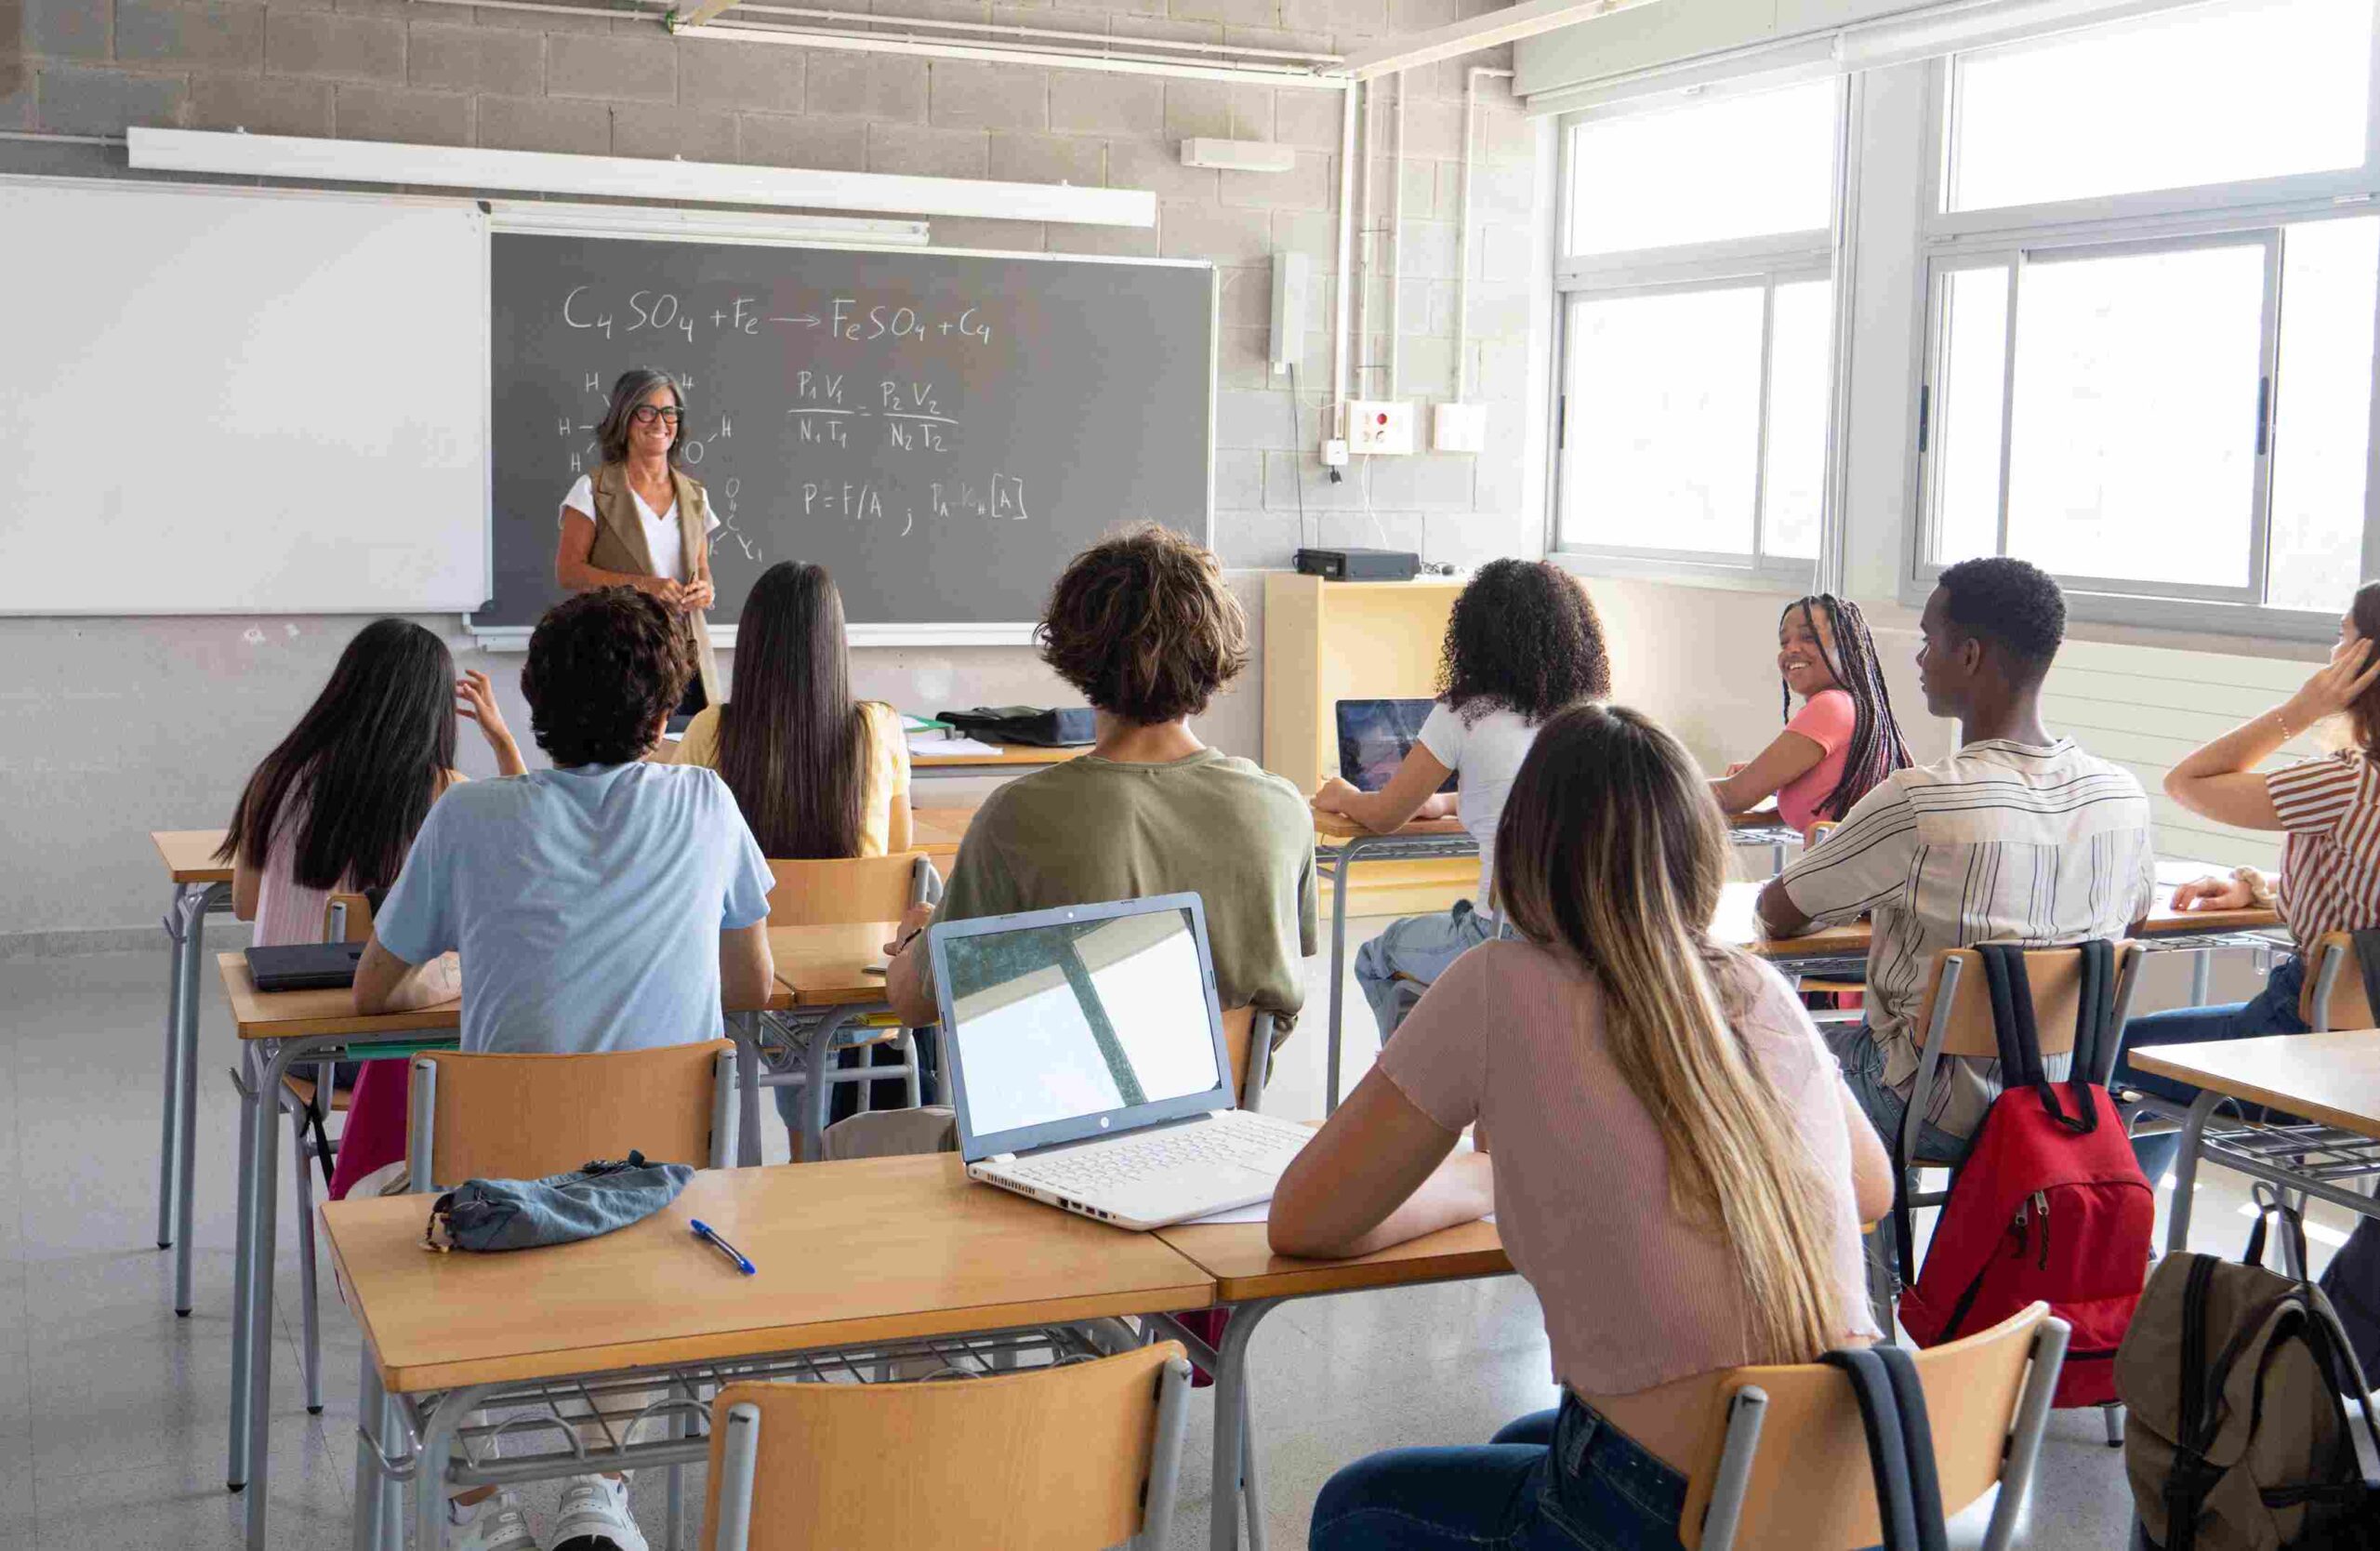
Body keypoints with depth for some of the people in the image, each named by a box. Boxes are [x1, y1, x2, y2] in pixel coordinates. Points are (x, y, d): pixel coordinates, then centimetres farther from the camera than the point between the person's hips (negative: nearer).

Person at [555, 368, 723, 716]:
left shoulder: (694, 495, 16)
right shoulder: (595, 490, 2)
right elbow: (567, 572, -4)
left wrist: (705, 591, -1)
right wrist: (642, 584, -15)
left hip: (688, 656, 4)